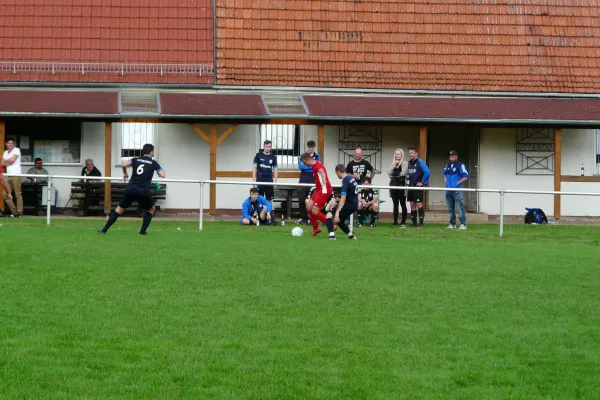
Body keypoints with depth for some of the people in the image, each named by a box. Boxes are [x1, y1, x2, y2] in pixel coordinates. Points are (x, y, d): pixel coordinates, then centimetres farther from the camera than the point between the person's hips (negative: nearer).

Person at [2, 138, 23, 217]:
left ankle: (19, 212, -7)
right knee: (5, 194, 1)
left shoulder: (16, 150, 1)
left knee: (18, 194, -8)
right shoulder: (5, 152, 19)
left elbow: (12, 160, -10)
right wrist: (9, 163, -8)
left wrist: (5, 160, 8)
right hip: (8, 175, 7)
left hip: (16, 175, -7)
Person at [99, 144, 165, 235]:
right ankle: (143, 231, 14)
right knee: (151, 209, 24)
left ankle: (104, 230, 9)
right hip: (144, 192, -2)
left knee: (120, 209, 14)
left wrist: (125, 173, 15)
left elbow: (124, 165, -6)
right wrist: (162, 171, 24)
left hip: (130, 190, 2)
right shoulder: (153, 163, 6)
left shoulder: (136, 160, 11)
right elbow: (162, 175, 0)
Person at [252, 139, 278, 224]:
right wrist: (254, 179, -4)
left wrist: (275, 181, 4)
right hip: (260, 181, -1)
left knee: (270, 200, 2)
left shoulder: (273, 157, 8)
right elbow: (254, 167, 3)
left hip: (269, 181, 1)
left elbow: (275, 169, 11)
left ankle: (272, 217, 2)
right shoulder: (258, 155, 3)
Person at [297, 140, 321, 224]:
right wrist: (312, 166, -9)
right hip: (303, 181, 1)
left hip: (313, 182, -1)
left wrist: (306, 166, -11)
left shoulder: (317, 157, 7)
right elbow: (301, 166, -9)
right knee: (301, 200, 1)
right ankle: (302, 217, 10)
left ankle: (310, 218, 1)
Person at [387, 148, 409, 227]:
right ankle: (395, 221, 9)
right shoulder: (393, 163, 17)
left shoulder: (404, 163, -1)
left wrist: (394, 174, 2)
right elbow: (389, 173, 6)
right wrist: (394, 165, -6)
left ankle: (403, 222, -2)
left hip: (401, 184, -6)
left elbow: (403, 173, -12)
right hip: (393, 185, 6)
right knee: (395, 204, 7)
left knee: (402, 204, -3)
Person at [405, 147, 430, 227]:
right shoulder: (409, 163, 12)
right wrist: (407, 180, 12)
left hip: (418, 187, -8)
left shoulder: (420, 162, -11)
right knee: (412, 205, 8)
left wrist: (423, 182, -15)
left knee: (419, 204, -8)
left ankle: (421, 222, -5)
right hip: (410, 187, 8)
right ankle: (414, 222, 12)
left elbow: (427, 172, -20)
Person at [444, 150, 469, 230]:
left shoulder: (460, 165, -7)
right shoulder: (448, 165, 13)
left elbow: (465, 177, -9)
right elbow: (445, 173, 31)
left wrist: (457, 183, -14)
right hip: (448, 190, 7)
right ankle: (452, 224, 21)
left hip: (457, 190, -7)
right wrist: (445, 181, 14)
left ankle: (463, 224, -8)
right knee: (450, 209, 13)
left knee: (460, 208, -10)